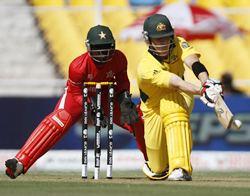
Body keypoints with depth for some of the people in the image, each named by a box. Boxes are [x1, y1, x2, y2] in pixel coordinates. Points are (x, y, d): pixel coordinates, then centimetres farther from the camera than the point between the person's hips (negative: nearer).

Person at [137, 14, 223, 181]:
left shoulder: (178, 44, -18)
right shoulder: (146, 68, -31)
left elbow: (194, 63, -38)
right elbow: (177, 84, -45)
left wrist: (207, 82, -59)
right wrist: (202, 91, -62)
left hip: (181, 99, 2)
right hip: (155, 109, -2)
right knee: (159, 171, -3)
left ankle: (181, 169, -39)